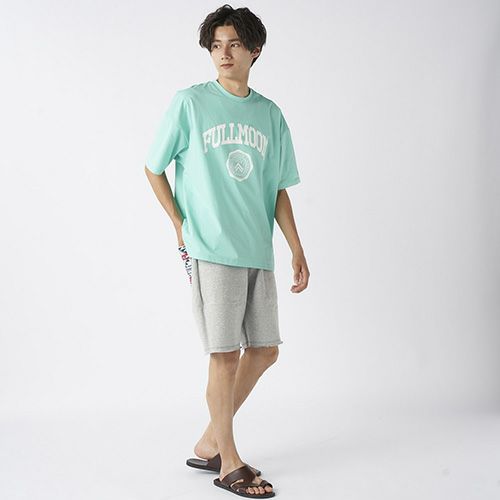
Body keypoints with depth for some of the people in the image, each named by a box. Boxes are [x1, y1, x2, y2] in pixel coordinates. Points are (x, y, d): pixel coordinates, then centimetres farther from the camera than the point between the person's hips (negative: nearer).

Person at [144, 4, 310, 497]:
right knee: (226, 356, -3)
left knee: (264, 350, 9)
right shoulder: (188, 103, -1)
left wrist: (297, 249, 7)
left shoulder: (270, 114, 11)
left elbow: (278, 190, 13)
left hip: (258, 252, 5)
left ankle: (209, 443, 25)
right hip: (210, 250, -5)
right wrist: (181, 226, -1)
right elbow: (153, 168, 5)